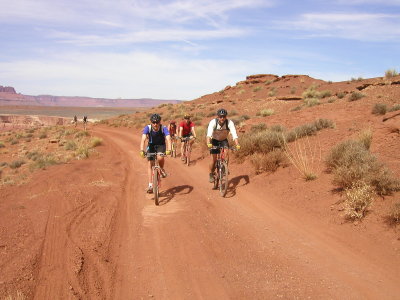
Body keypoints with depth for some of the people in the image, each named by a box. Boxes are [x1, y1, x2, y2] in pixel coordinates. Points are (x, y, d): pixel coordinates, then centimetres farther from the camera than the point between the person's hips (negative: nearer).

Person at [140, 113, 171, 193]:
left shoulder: (164, 128, -26)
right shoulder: (147, 128, -24)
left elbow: (168, 139, -39)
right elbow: (143, 139, -36)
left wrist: (169, 150, -56)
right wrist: (142, 150, -52)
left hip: (161, 146, -1)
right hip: (151, 146, 1)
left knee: (160, 158, -32)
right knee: (150, 164, -8)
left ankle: (162, 169, 1)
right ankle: (150, 185, -2)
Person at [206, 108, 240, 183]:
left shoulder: (230, 123, -26)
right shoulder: (213, 122, -28)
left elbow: (234, 134, -34)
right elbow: (209, 134, -41)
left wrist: (237, 145, -50)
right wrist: (208, 143, -59)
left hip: (224, 140, 1)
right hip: (214, 140, -1)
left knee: (226, 153, -25)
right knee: (214, 159, -7)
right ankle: (211, 174, 13)